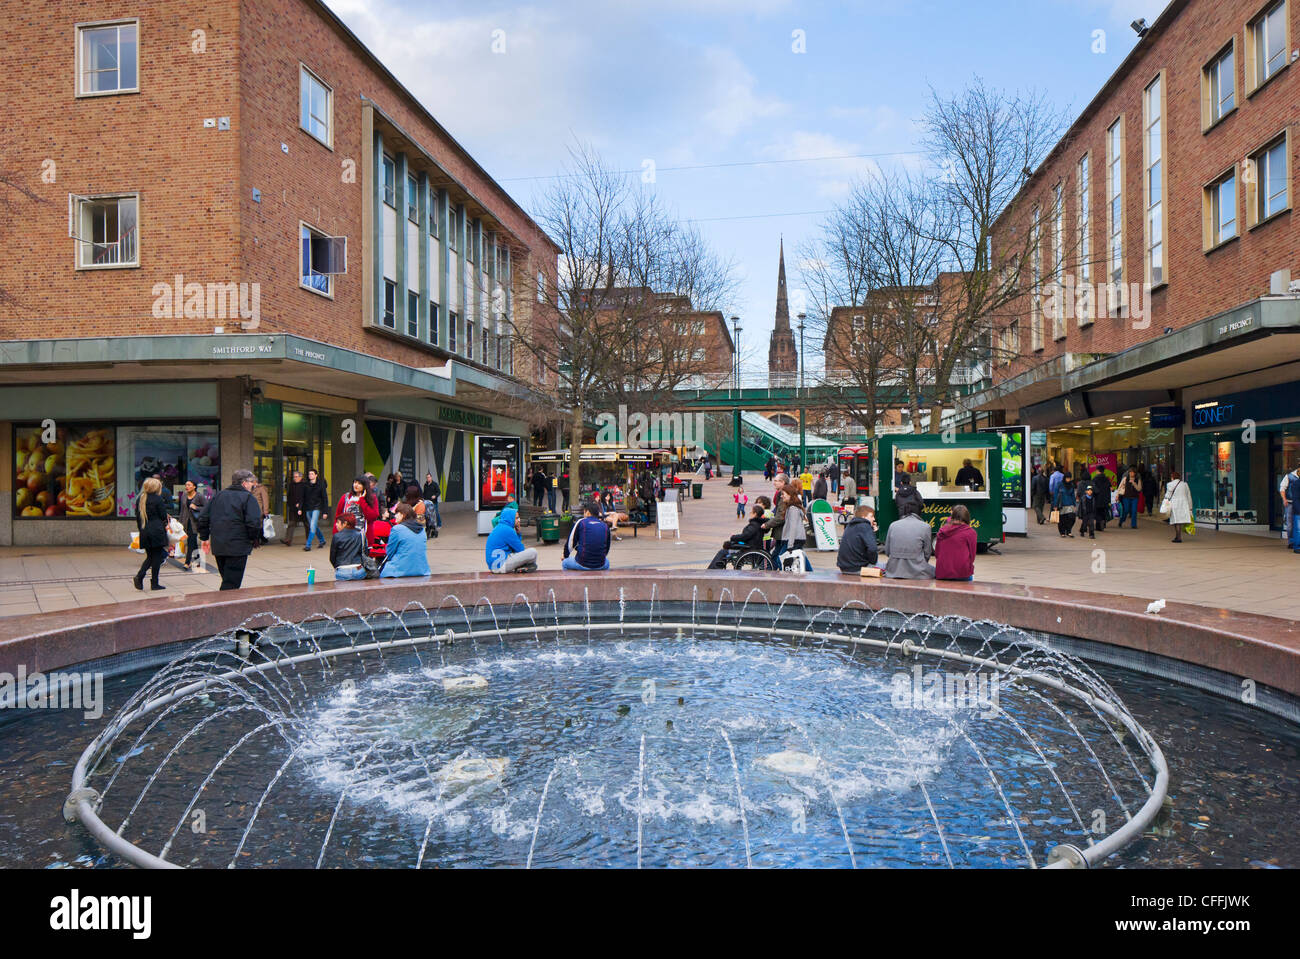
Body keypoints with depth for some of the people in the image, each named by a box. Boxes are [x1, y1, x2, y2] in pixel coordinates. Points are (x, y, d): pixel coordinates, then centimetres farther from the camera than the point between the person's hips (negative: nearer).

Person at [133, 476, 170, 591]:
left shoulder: (140, 499, 9)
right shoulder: (158, 499, -9)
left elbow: (137, 516, 13)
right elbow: (163, 516, -7)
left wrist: (141, 529, 18)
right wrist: (165, 526, 11)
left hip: (144, 533, 6)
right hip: (157, 532, -6)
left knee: (150, 556, 17)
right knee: (157, 556, 1)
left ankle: (139, 576, -3)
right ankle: (154, 583, 3)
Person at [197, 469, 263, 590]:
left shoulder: (217, 496, 13)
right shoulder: (249, 498, -7)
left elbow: (203, 518, 13)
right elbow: (254, 522, -17)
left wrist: (205, 537, 21)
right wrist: (256, 539, -2)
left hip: (217, 546, 7)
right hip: (238, 547, -7)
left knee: (227, 580, 19)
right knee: (231, 584, -5)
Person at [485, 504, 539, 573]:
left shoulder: (498, 527, 13)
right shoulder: (507, 530, -16)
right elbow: (521, 549, -9)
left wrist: (518, 532, 8)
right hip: (500, 566, -10)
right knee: (533, 552, -14)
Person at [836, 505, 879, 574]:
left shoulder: (849, 526, 13)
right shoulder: (865, 526, -13)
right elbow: (872, 549, -24)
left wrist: (872, 531, 11)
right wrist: (873, 562, -6)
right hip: (858, 569, -8)